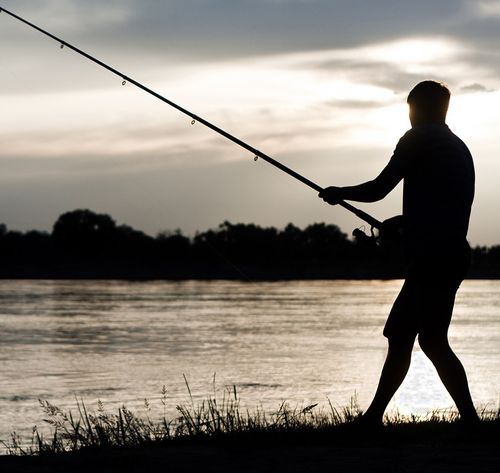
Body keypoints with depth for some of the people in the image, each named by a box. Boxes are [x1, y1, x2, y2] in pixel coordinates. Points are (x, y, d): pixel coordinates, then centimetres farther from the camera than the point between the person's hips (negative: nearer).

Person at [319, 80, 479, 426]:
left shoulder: (419, 140, -5)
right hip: (452, 253, 9)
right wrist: (399, 227, 30)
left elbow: (378, 190, -6)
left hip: (432, 255, -9)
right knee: (399, 335, 12)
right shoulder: (458, 148, 22)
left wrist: (338, 194, 11)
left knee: (432, 340, -10)